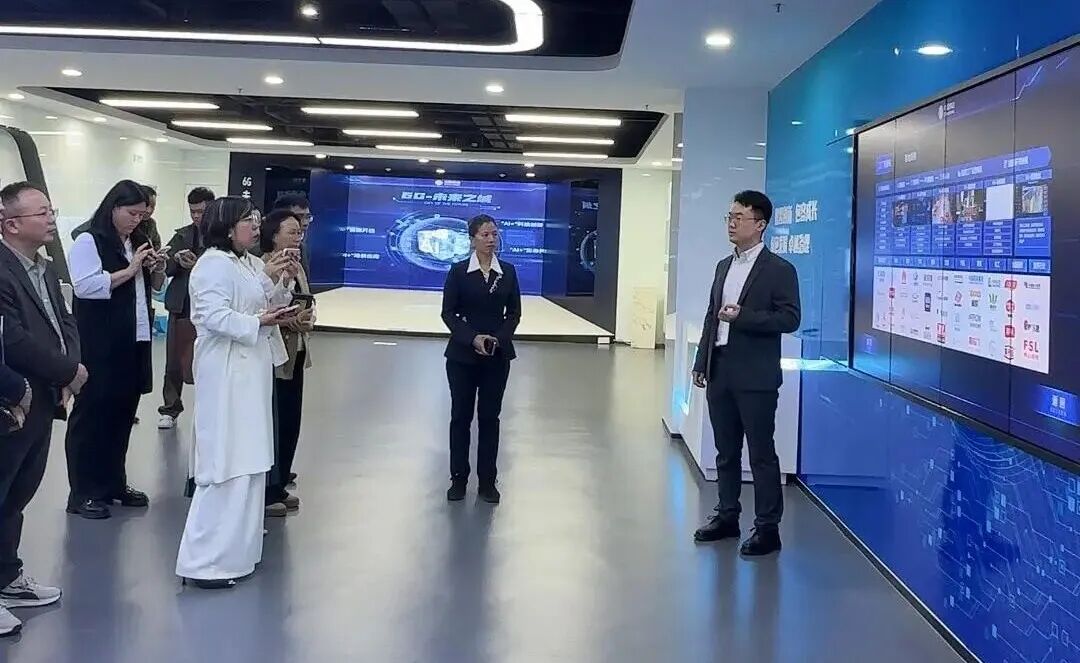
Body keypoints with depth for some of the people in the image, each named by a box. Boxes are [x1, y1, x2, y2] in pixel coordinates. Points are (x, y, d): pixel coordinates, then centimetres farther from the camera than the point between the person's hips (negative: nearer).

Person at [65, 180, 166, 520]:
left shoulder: (139, 241, 15)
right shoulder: (88, 241, -7)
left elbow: (155, 287, 22)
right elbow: (86, 286, -20)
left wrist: (158, 270, 1)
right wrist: (130, 270, -18)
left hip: (135, 340, 7)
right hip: (100, 345, -7)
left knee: (123, 412, 13)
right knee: (93, 413, 0)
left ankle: (114, 482, 25)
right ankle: (83, 492, 7)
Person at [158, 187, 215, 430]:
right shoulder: (182, 235, 12)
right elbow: (166, 269, 8)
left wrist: (198, 266, -21)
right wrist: (176, 259, -12)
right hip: (181, 307, 4)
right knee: (174, 361, 7)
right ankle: (170, 409, 18)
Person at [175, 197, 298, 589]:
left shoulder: (252, 265, 15)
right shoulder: (213, 264, -13)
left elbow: (268, 306, 16)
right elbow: (214, 315, -24)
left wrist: (280, 281, 2)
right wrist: (258, 321, -28)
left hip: (251, 370, 10)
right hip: (226, 373, -10)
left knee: (245, 460, 15)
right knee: (225, 462, -9)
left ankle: (231, 550, 27)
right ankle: (203, 562, -3)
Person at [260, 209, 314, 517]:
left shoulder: (298, 268, 13)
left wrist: (307, 320, 1)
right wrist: (288, 322, -27)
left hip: (295, 356, 9)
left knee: (290, 423, 14)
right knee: (271, 425, -1)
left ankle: (279, 486, 25)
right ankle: (265, 492, 11)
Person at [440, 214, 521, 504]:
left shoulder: (508, 271, 3)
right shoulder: (458, 271, -4)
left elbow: (514, 312, 5)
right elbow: (448, 312, -5)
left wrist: (499, 338, -12)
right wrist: (473, 338, -17)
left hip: (497, 355, 2)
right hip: (462, 354, -1)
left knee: (490, 416, 6)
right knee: (461, 415, 5)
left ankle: (487, 481, 14)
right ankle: (458, 479, 16)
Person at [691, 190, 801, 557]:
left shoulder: (779, 269, -7)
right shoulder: (724, 266, 14)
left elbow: (790, 318, -13)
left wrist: (743, 316, -21)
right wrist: (702, 363, 13)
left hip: (755, 376, -7)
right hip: (720, 371, 7)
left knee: (761, 454, -1)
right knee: (726, 451, 14)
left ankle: (768, 527, 7)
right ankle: (727, 516, 25)